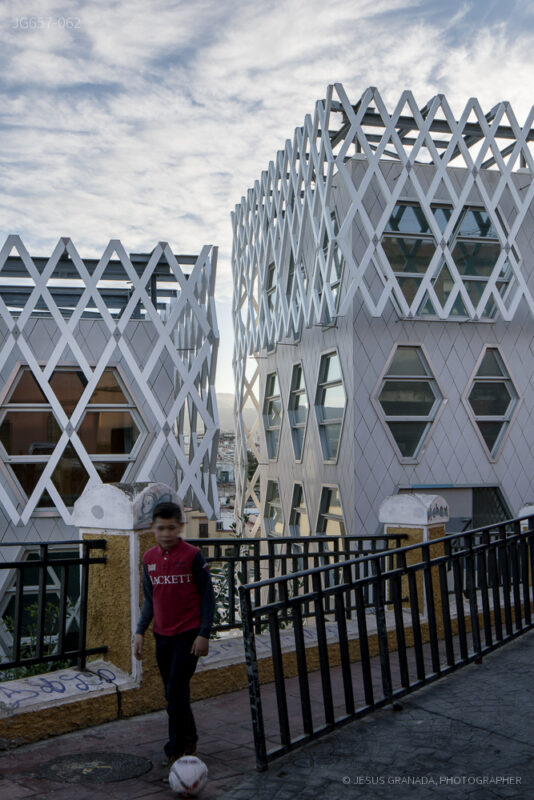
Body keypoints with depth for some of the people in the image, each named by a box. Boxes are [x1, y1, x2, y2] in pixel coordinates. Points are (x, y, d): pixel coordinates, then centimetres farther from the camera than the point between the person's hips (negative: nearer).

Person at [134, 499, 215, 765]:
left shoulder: (192, 555, -11)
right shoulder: (149, 558, 4)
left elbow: (207, 596, -7)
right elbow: (149, 600, 13)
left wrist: (204, 634, -11)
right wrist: (140, 631, 5)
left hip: (188, 635, -5)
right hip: (162, 635, 5)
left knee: (176, 693, -8)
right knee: (173, 694, 13)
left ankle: (177, 748, 9)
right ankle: (188, 742, 30)